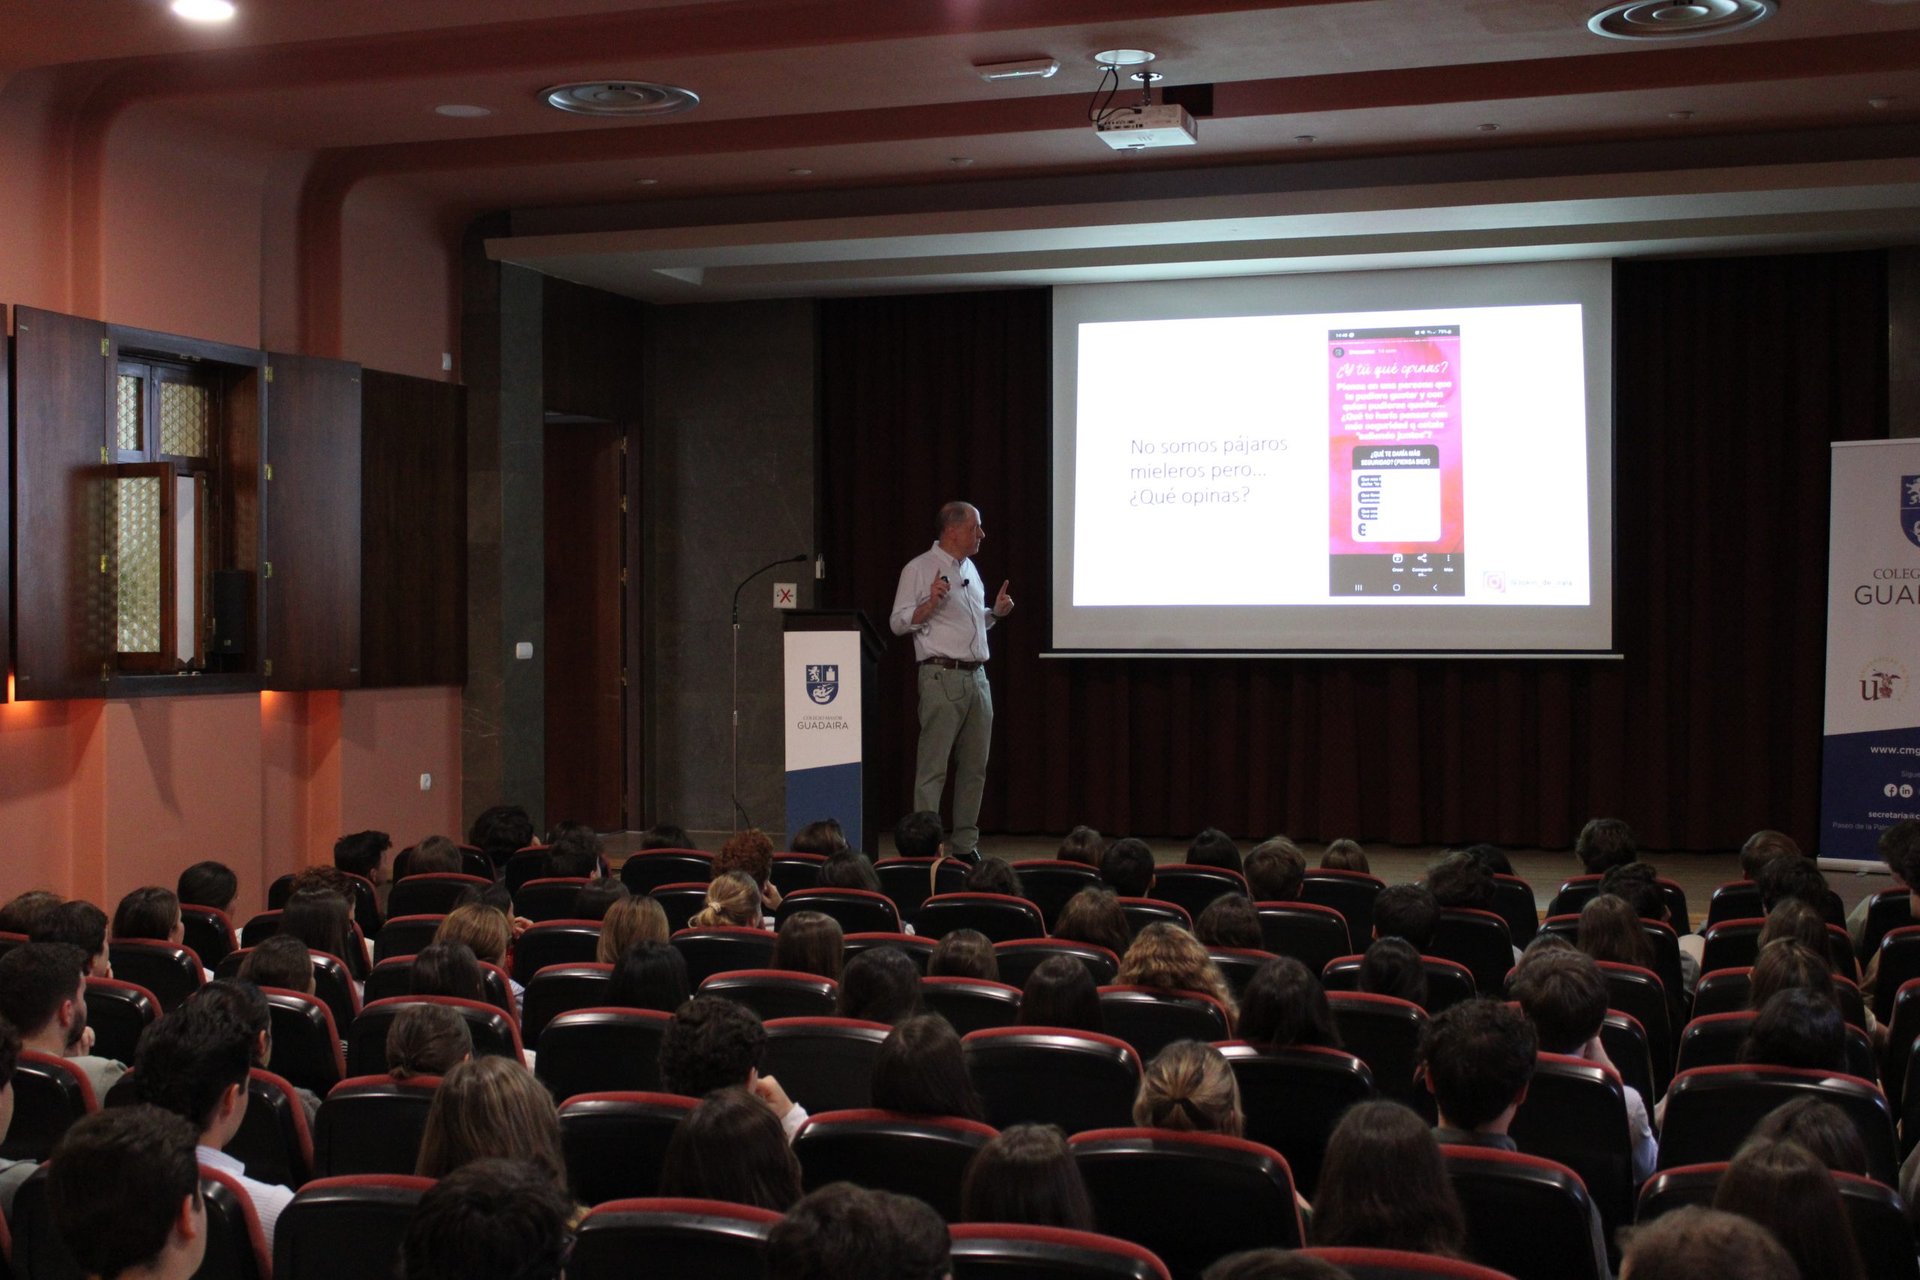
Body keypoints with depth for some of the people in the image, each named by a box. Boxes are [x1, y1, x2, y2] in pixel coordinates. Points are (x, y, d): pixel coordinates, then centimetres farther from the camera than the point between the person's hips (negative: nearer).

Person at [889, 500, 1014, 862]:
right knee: (933, 768, -8)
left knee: (974, 768, 9)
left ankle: (966, 845, 15)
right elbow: (898, 623, -7)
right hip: (942, 677, -8)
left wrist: (995, 612, 11)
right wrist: (930, 604, -21)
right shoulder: (920, 568, -5)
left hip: (977, 678, 8)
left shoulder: (969, 568, 18)